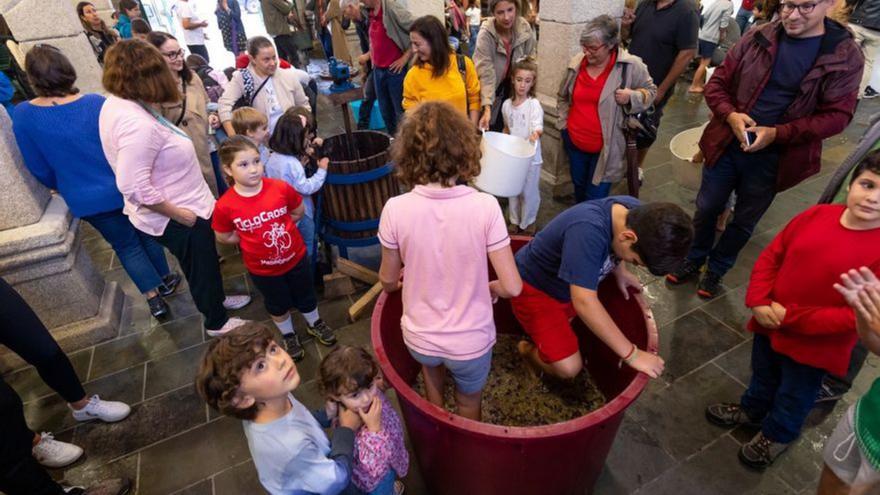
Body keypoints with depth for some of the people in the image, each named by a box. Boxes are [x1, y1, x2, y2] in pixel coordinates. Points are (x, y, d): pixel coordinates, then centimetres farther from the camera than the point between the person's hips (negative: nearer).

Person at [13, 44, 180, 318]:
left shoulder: (23, 115, -12)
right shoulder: (96, 103, -15)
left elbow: (39, 169, -2)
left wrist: (63, 187, 17)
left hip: (87, 200, 1)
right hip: (126, 189, 0)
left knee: (126, 246, 17)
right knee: (146, 234, 22)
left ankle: (153, 298, 20)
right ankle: (166, 280, 38)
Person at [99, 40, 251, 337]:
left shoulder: (116, 104, -1)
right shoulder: (139, 125, -32)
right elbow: (134, 187, -31)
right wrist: (179, 213, -21)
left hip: (180, 213, 9)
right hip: (177, 220, -9)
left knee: (204, 263, 28)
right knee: (202, 269, 13)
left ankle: (216, 300, 52)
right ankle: (217, 323, 36)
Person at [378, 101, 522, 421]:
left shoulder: (395, 209, -20)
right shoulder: (485, 206, -24)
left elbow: (388, 281, -5)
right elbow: (512, 287, -19)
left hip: (418, 338, 2)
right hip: (471, 342, -1)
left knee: (431, 362, 38)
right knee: (468, 407, 30)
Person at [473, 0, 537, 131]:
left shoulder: (525, 28, -13)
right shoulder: (485, 34, -25)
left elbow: (532, 57, 3)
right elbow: (486, 74, -30)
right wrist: (487, 108, -38)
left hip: (515, 88, 3)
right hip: (493, 90, -3)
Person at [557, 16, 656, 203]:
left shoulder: (631, 66, -13)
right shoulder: (576, 62, -3)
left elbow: (650, 91, 3)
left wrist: (632, 96, -18)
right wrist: (564, 121, 4)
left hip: (606, 147, -4)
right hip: (574, 141, 4)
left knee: (595, 198, 2)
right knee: (578, 186, 23)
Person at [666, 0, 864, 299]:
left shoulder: (845, 55, -8)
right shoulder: (758, 37, -3)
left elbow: (837, 115, -9)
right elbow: (717, 83, 0)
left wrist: (777, 134, -23)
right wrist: (730, 115, -19)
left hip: (773, 158, -1)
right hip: (726, 145, 1)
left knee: (744, 222, 14)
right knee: (706, 209, 13)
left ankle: (716, 270, 35)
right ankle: (694, 260, 36)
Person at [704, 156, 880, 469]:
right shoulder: (817, 215, -11)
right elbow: (771, 256, -3)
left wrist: (791, 317, -23)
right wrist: (758, 302, -14)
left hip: (814, 345, -4)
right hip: (770, 323, 4)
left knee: (794, 395, 23)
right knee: (762, 375, 30)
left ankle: (777, 434, 51)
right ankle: (752, 410, 58)